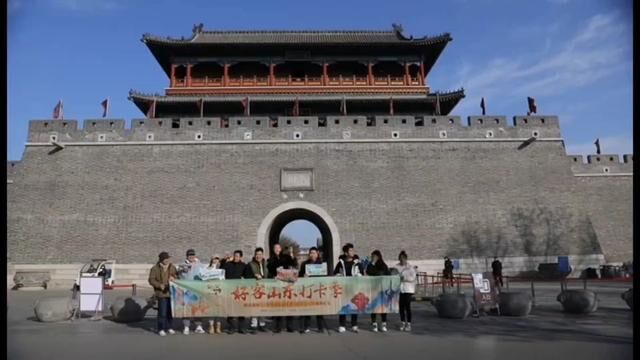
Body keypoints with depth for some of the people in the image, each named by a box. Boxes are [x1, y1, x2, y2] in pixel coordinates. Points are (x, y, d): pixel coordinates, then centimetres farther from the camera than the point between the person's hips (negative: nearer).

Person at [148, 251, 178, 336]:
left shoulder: (172, 267, 8)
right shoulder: (155, 269, -4)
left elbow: (177, 276, 15)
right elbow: (151, 280, -5)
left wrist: (174, 278, -8)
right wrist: (159, 285, -19)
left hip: (171, 292, 4)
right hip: (161, 293, -4)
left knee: (171, 311, 9)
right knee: (162, 312, -6)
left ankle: (169, 327, 22)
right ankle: (161, 329, 6)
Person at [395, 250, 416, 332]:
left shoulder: (410, 267, -5)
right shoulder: (396, 267, 5)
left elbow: (413, 278, -8)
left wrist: (405, 279, -16)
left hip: (408, 289, -3)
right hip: (399, 289, 3)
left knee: (407, 306, -4)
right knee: (401, 306, 7)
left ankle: (409, 324, 5)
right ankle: (403, 323, 19)